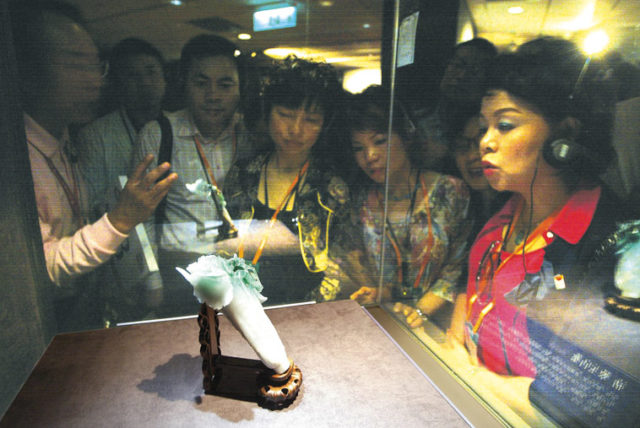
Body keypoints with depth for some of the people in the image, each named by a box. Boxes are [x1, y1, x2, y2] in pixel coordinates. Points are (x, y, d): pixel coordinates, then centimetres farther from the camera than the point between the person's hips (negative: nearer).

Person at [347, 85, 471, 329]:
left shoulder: (449, 191, -3)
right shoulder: (362, 202, 4)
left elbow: (460, 268, -3)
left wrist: (420, 310, -12)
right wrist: (377, 292, -9)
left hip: (437, 320, -1)